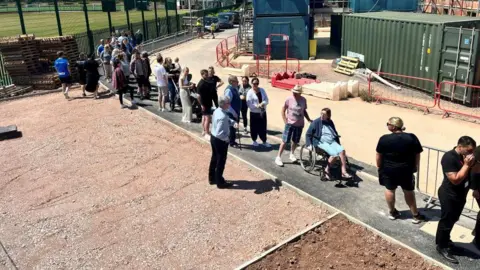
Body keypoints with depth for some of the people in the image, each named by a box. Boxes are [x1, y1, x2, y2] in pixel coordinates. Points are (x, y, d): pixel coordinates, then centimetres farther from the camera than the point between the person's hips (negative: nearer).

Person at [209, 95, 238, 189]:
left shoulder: (217, 111, -1)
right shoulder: (222, 117, -31)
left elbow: (227, 119, 15)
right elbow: (220, 133, -35)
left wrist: (233, 122, -3)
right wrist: (227, 138, -19)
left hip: (213, 138, 9)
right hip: (220, 141, -9)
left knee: (214, 159, 23)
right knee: (221, 161, 7)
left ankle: (212, 178, 38)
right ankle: (220, 182, 22)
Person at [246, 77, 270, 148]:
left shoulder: (262, 90, 4)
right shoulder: (250, 92, -10)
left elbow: (266, 100, 1)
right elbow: (249, 104, -16)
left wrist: (263, 103, -20)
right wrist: (257, 106, -27)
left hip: (263, 112, 4)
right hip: (254, 113, -4)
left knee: (263, 127, 8)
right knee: (254, 127, 6)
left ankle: (264, 141, 20)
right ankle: (254, 140, 26)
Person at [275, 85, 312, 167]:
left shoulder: (303, 100, -2)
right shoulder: (289, 99, -10)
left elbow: (304, 111, 11)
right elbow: (283, 110, -3)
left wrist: (309, 119, 2)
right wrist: (285, 121, -9)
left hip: (299, 124, 3)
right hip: (290, 123, -3)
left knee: (295, 141, 15)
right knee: (285, 141, -3)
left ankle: (292, 154, 38)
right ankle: (278, 157, 5)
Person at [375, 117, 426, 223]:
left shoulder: (384, 139, -17)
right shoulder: (412, 138, -13)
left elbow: (379, 155, -7)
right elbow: (417, 154, -4)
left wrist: (379, 166, 9)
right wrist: (415, 167, 11)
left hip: (388, 169, -1)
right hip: (406, 169, 1)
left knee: (389, 189, 19)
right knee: (409, 191, 14)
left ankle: (392, 212, 32)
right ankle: (416, 215, 24)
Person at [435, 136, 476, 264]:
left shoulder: (465, 156, 0)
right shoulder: (449, 158, -25)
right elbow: (455, 180, -28)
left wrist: (473, 163, -7)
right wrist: (466, 165, -27)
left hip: (460, 195, 9)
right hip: (449, 196, -8)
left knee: (452, 220, 23)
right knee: (446, 222, 5)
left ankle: (444, 239, 42)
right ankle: (441, 247, 21)